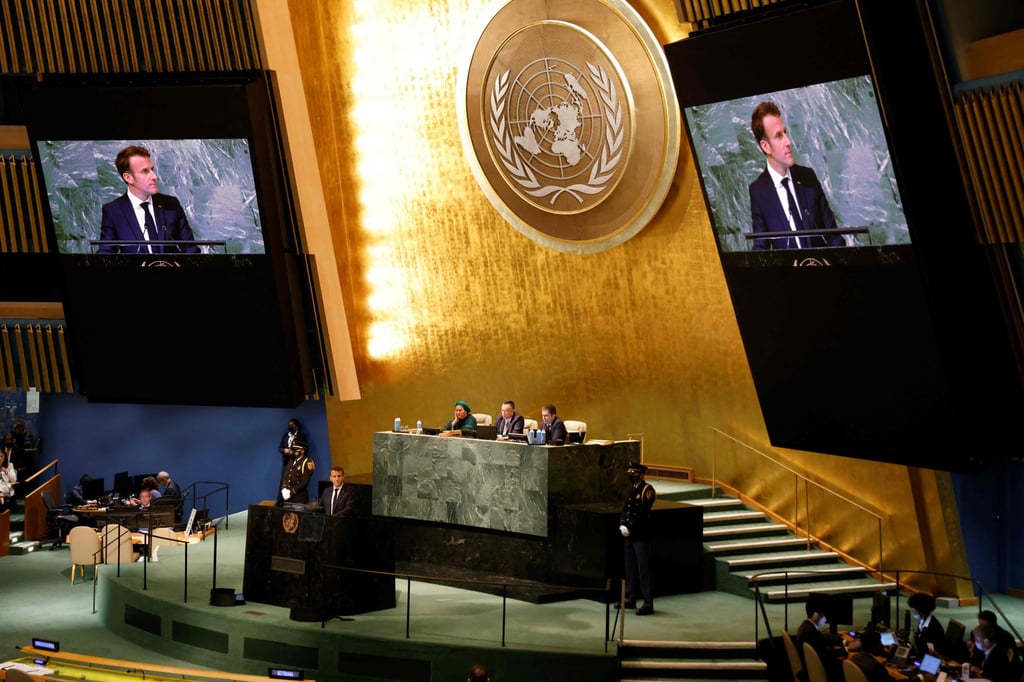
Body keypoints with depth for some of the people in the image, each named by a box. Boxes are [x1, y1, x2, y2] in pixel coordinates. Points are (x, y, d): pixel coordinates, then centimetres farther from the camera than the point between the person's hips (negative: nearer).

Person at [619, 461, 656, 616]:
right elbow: (625, 509, 13)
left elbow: (642, 514, -18)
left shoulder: (647, 490, -11)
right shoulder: (632, 490, 15)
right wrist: (622, 525, -3)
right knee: (630, 568, 15)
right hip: (629, 536, 8)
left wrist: (630, 528, -16)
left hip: (641, 537, -8)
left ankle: (648, 604, -5)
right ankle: (630, 600, 26)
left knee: (643, 570, -7)